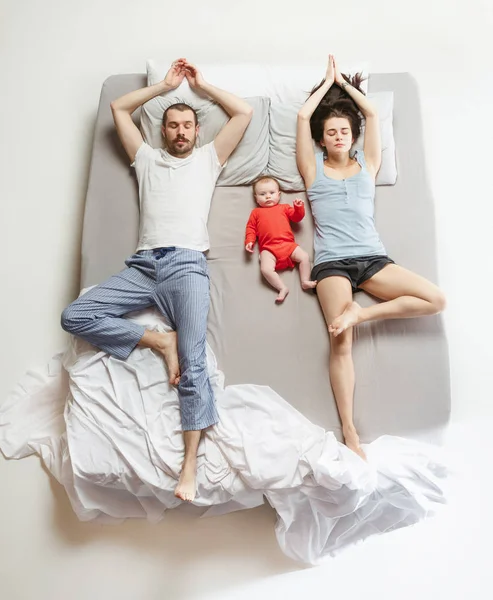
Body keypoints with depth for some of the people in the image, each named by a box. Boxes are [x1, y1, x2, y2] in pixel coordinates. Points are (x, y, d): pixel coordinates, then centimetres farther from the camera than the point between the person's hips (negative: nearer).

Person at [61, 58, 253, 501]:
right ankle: (159, 341, -9)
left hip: (187, 265, -3)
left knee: (193, 362, -18)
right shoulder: (147, 158, 28)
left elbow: (245, 112, 22)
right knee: (73, 317, -14)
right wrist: (166, 85, 32)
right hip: (142, 265, 4)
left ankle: (190, 463, -13)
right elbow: (118, 108, 31)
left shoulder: (209, 158, 24)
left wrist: (201, 84, 31)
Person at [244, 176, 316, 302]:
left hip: (288, 244, 2)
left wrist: (299, 207, -2)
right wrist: (249, 242, 0)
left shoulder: (284, 208, 23)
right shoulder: (256, 212, 20)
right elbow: (251, 228, 16)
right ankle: (283, 288, -21)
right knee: (266, 269, -27)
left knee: (305, 257, -14)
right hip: (268, 248, -2)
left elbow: (297, 217, 17)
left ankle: (305, 281, -4)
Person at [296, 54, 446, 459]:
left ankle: (360, 313, -14)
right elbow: (303, 116, 8)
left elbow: (373, 114, 16)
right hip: (332, 263, -3)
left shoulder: (367, 164, 19)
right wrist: (327, 81, 23)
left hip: (373, 258, 4)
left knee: (436, 300, -16)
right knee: (341, 343, -20)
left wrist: (344, 82, 28)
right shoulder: (313, 167, 14)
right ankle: (349, 430, -17)